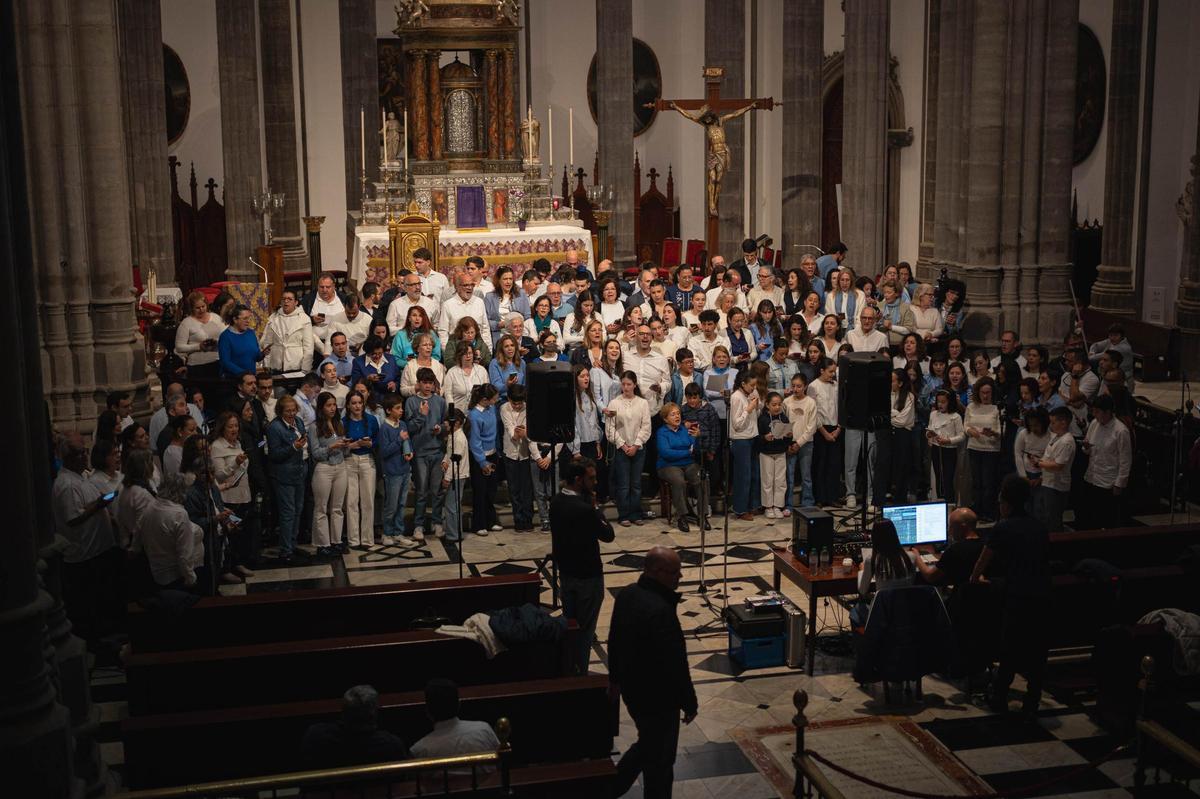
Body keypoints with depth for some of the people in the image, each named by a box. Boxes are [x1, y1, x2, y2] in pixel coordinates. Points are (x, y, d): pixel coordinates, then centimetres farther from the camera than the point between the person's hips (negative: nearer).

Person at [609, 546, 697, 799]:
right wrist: (689, 702, -13)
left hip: (632, 689, 9)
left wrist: (615, 677, 24)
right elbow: (675, 664, -26)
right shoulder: (661, 611, -31)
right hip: (658, 697, -9)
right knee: (660, 759, 10)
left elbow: (614, 639, 10)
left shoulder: (626, 594, -3)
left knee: (647, 743, 27)